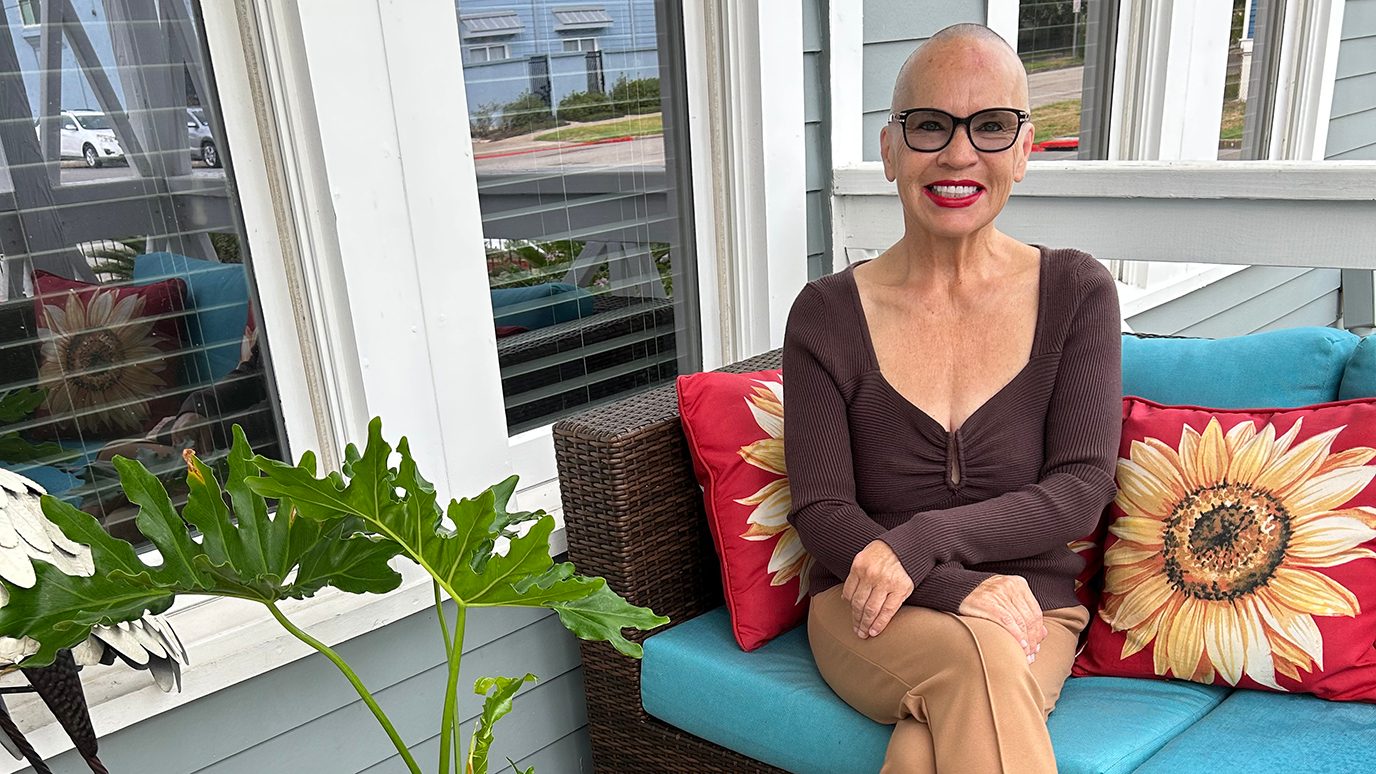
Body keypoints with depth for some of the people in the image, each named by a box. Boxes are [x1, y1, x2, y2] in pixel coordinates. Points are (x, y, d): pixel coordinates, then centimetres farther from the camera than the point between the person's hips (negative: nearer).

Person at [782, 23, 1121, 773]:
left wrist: (921, 541, -20)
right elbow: (820, 511, -5)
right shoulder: (827, 315, -3)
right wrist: (962, 590, -19)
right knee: (976, 656, -33)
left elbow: (1082, 488, -6)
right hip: (867, 609, 0)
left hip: (1031, 610, 0)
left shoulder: (1076, 292, 0)